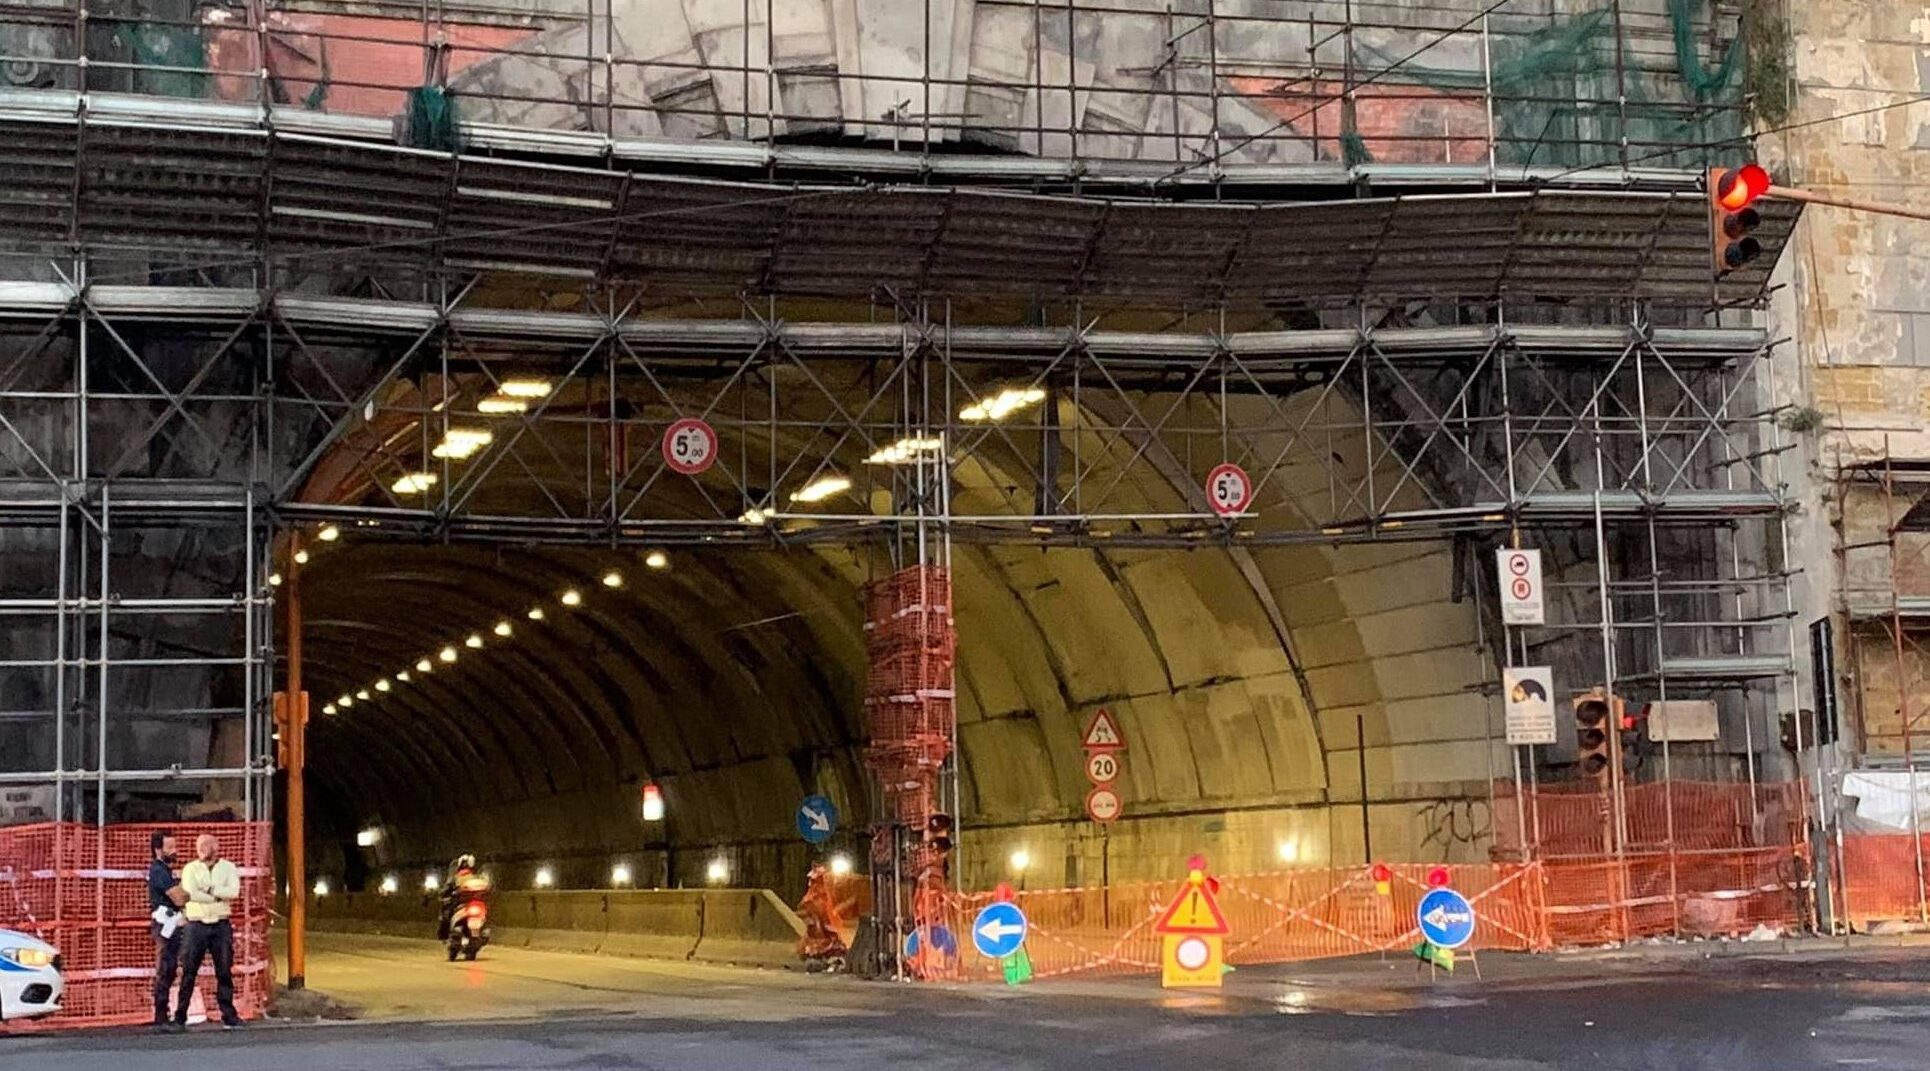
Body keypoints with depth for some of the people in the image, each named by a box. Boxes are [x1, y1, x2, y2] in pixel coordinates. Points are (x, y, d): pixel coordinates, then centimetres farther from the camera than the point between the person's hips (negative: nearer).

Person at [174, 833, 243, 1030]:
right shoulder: (190, 869, 6)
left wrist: (210, 890, -9)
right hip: (197, 925, -1)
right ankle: (180, 1017, 2)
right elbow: (191, 894, -12)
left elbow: (234, 891, -8)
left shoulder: (228, 867, 9)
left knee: (225, 971, 2)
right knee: (188, 972, -2)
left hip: (221, 925, 1)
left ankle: (228, 1016, 6)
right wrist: (219, 897, -8)